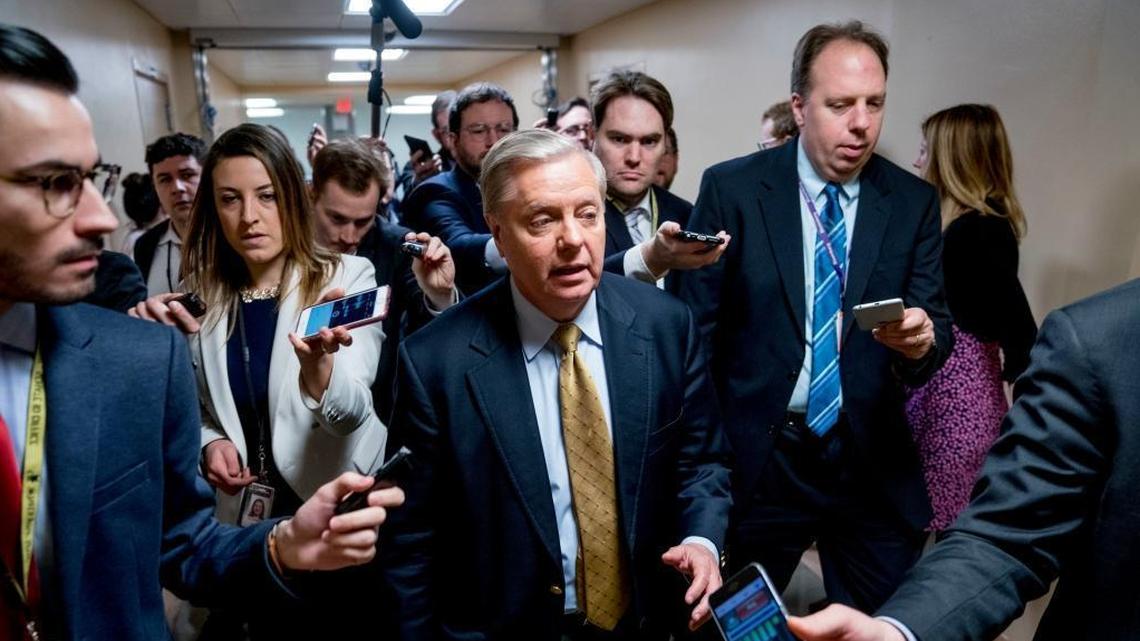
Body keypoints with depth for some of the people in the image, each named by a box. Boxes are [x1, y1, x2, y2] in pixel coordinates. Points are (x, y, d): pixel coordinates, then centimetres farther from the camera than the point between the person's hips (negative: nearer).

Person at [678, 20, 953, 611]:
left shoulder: (913, 202, 1)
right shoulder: (730, 189, -6)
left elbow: (938, 326, 0)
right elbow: (695, 329, -4)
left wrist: (921, 340, -25)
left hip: (873, 464, 2)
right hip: (755, 458, -1)